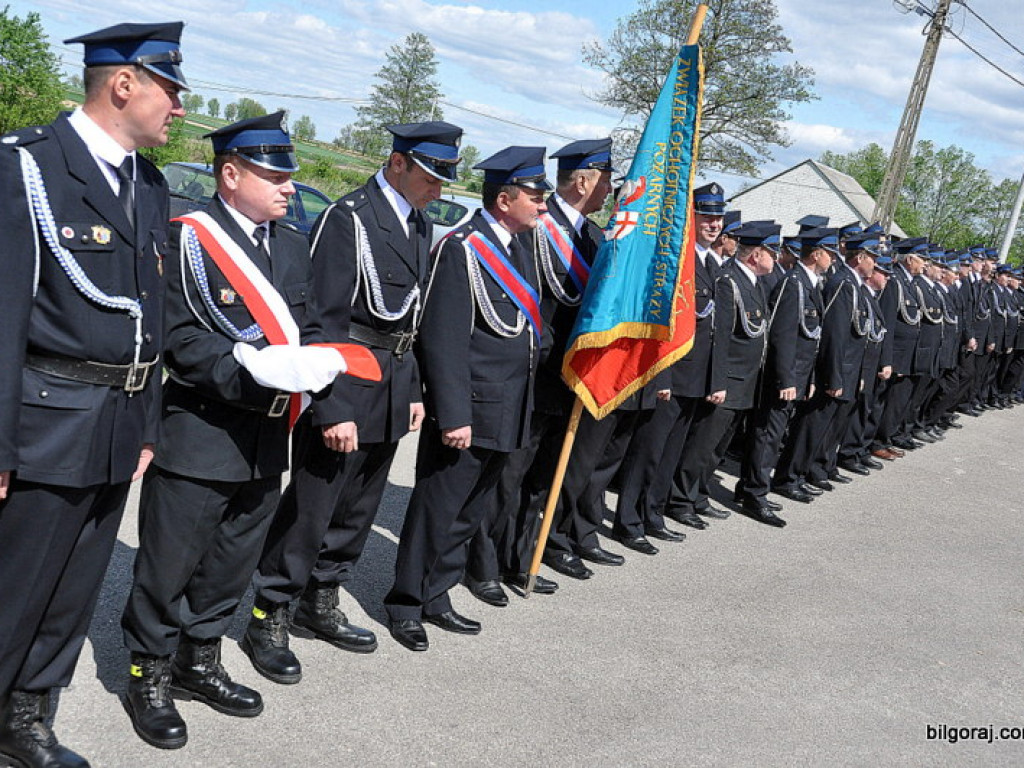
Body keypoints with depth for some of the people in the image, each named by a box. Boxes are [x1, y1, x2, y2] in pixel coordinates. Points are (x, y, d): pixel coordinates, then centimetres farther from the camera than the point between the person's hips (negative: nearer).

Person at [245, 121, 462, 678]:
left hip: (391, 395, 9)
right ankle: (268, 619, 14)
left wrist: (412, 390, 14)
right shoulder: (348, 219, -14)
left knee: (357, 508, 17)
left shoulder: (420, 225, 12)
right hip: (343, 393, -8)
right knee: (310, 509, -1)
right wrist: (334, 409, -22)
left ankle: (320, 605, 33)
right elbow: (324, 321, -19)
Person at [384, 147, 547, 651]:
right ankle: (405, 606, 18)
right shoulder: (463, 248, -14)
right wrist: (453, 416, -21)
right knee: (438, 510, 3)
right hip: (468, 409, -8)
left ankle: (436, 598, 29)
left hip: (509, 413, 8)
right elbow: (444, 340, -18)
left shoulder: (520, 245, 12)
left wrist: (524, 401, 14)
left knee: (470, 512, 16)